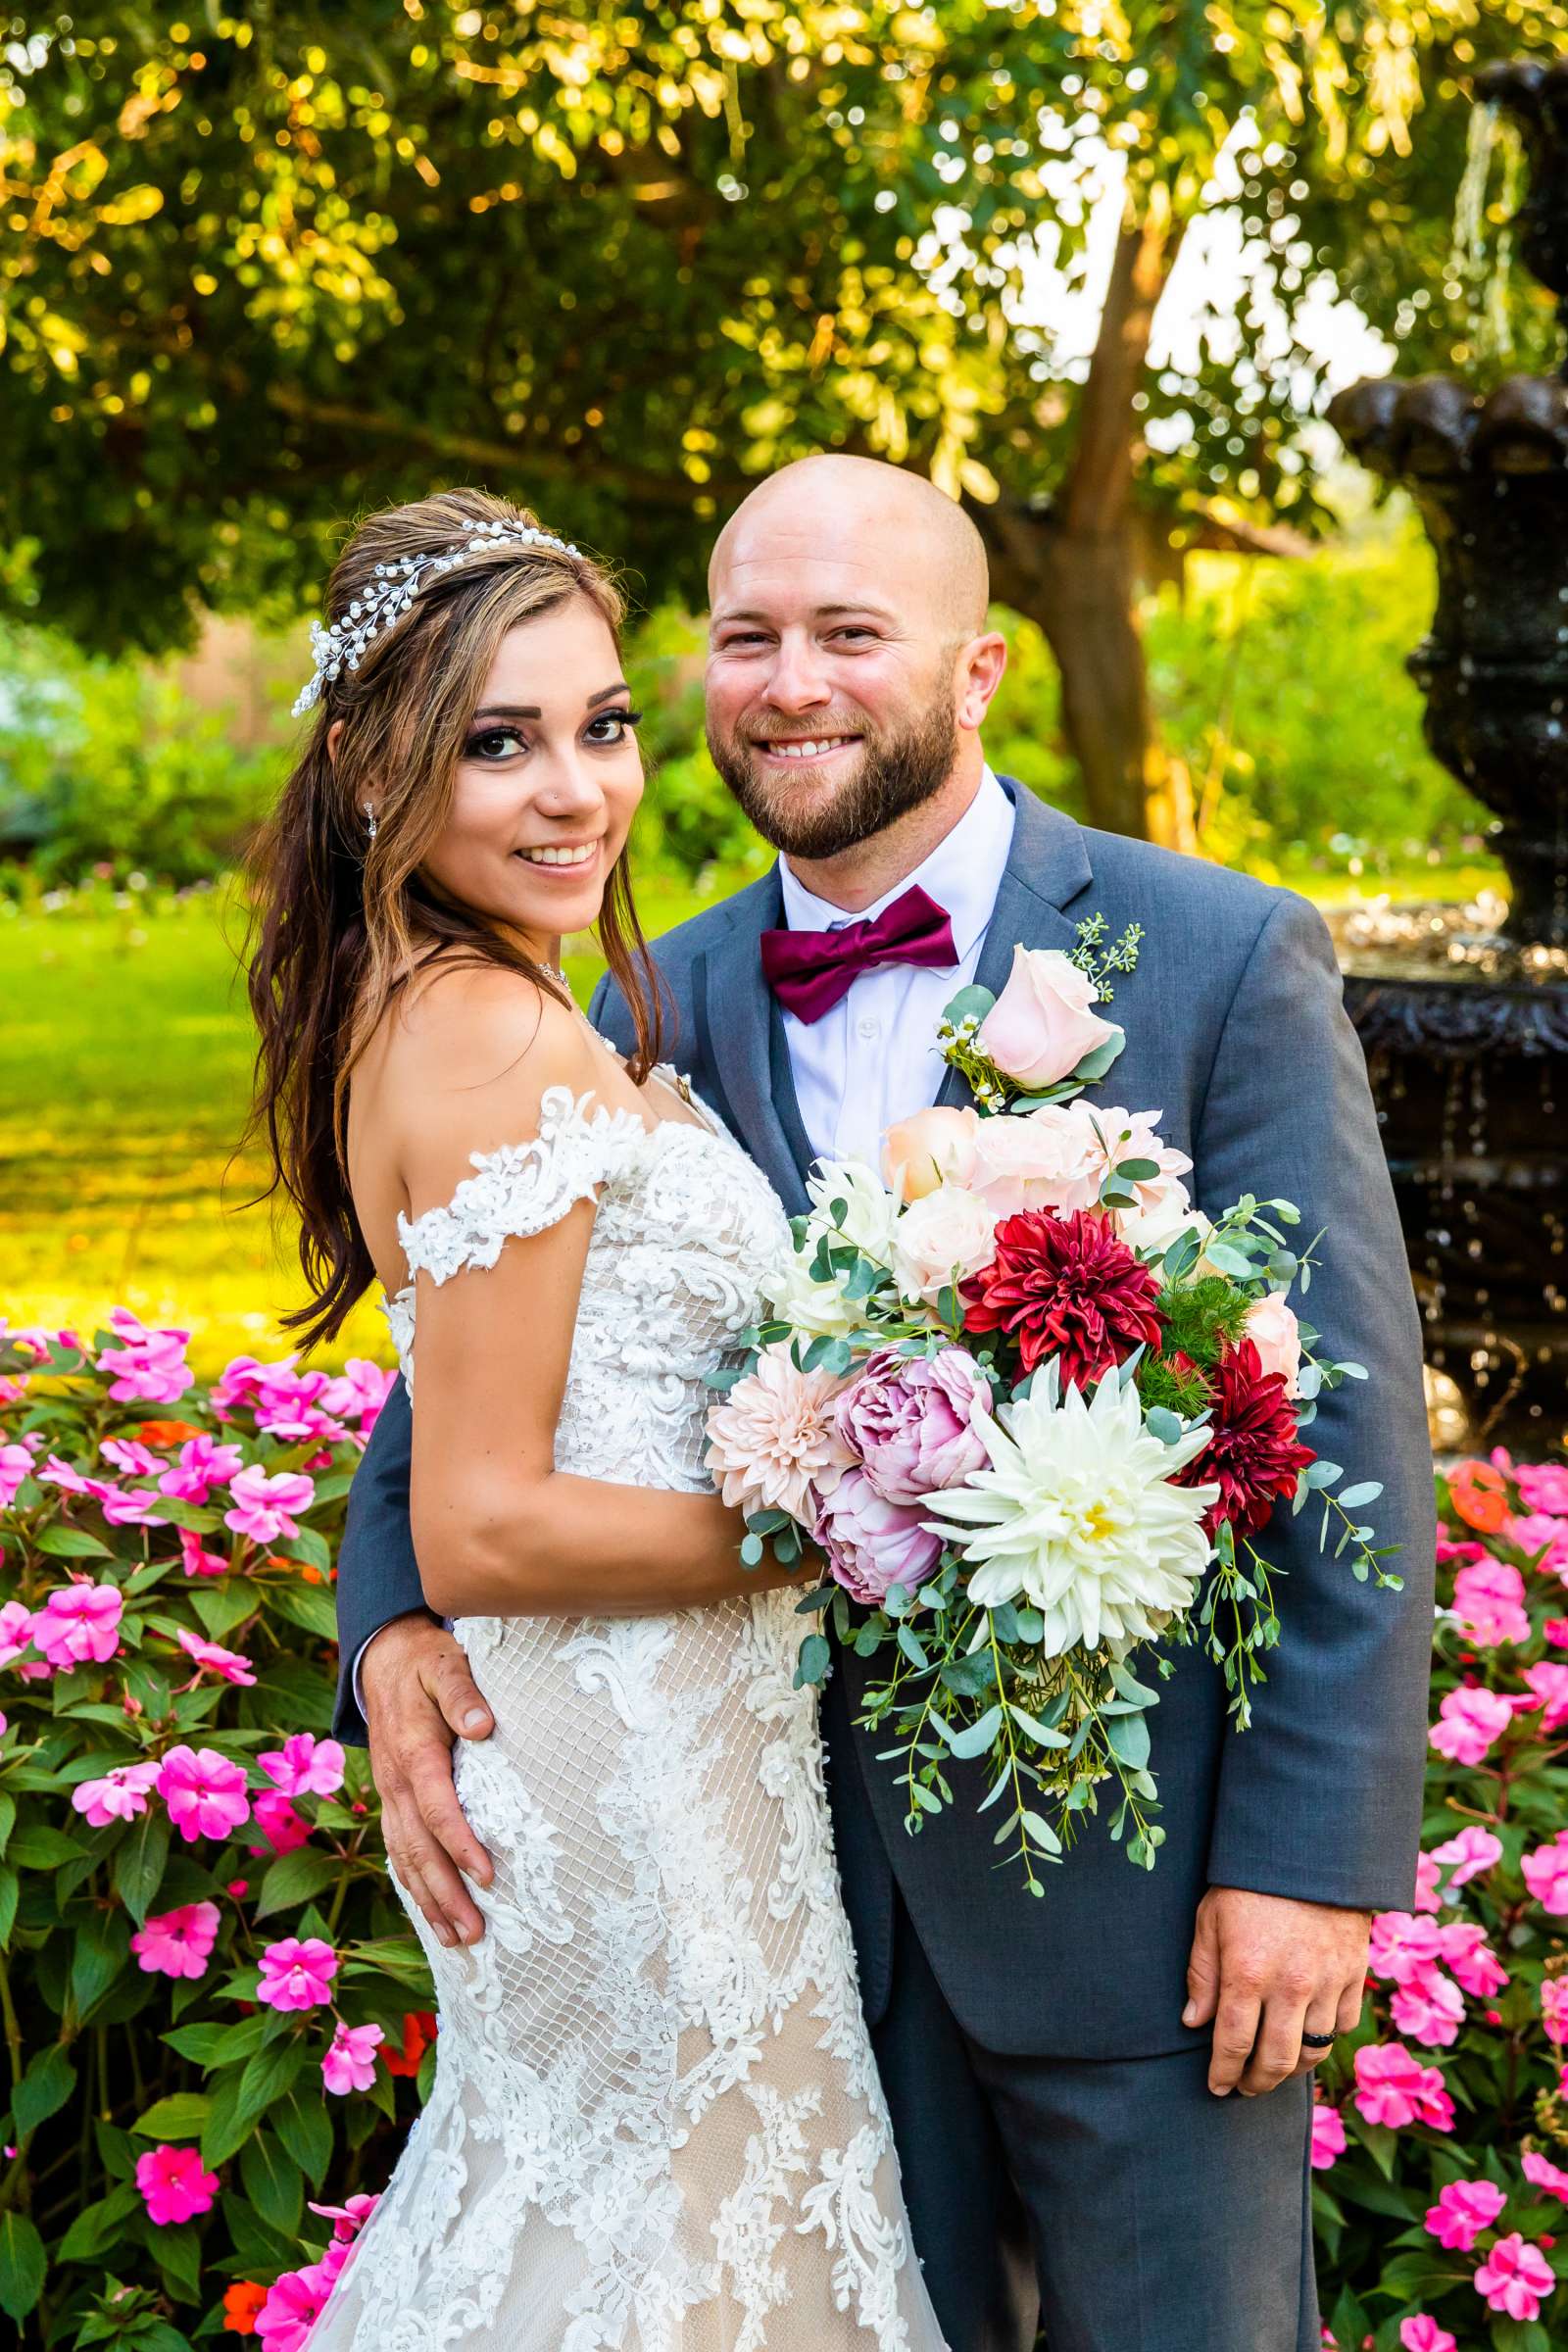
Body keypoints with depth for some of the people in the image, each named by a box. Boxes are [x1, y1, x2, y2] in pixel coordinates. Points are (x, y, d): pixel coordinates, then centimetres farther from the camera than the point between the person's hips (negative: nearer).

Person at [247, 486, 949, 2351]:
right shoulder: (508, 1045, -22)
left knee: (553, 2184, 24)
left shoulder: (404, 1010, 7)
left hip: (556, 1755, 9)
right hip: (626, 1760, -9)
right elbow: (482, 1534, -23)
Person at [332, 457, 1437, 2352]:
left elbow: (1351, 1432, -10)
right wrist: (395, 1623, -12)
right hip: (825, 1857, 4)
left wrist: (1311, 1855, -14)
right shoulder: (665, 1008, 2)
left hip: (1138, 1873, -3)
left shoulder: (1222, 960, -9)